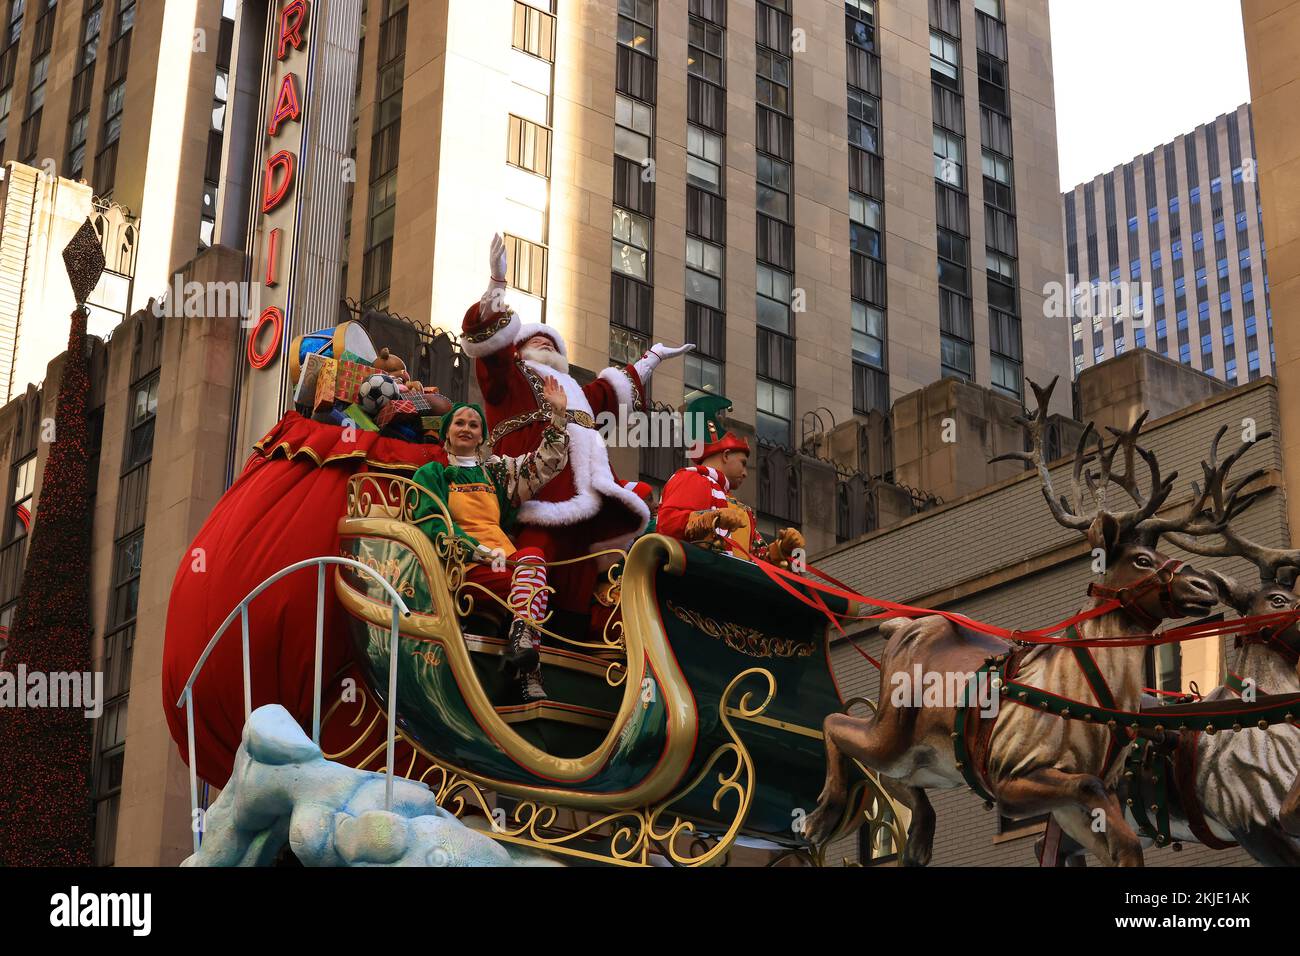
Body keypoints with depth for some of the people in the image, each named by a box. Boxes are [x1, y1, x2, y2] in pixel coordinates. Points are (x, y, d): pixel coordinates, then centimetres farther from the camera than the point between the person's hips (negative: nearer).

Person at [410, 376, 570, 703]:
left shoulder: (495, 470, 27)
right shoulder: (433, 474, 15)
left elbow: (546, 462, 24)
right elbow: (430, 524, 0)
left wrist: (558, 414, 11)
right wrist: (483, 552, -13)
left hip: (505, 560, 4)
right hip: (463, 565, -4)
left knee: (532, 556, -33)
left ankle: (521, 640, -51)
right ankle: (528, 674, -44)